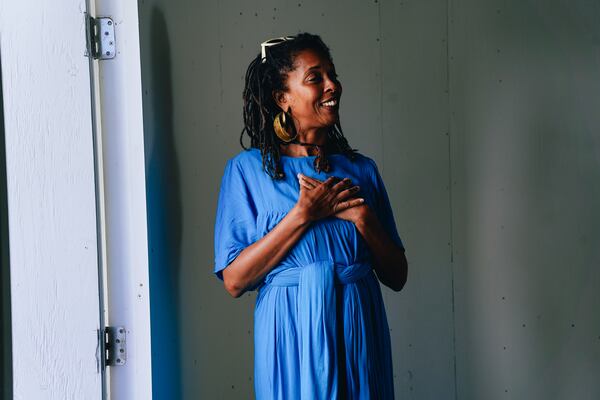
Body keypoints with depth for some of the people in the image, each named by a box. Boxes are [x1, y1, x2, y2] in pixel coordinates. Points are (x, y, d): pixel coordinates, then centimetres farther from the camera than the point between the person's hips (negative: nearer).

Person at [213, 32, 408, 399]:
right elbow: (234, 280, -10)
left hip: (361, 332, 3)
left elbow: (397, 276, 6)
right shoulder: (248, 169, -2)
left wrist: (363, 217, -10)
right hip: (294, 338, -3)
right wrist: (303, 214, -15)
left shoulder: (361, 169, 8)